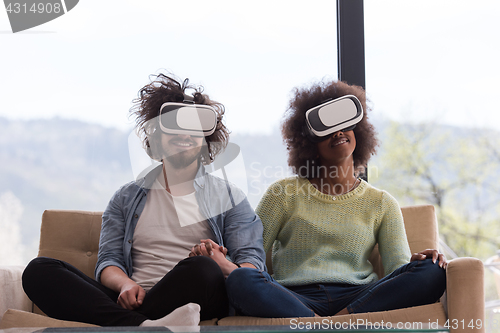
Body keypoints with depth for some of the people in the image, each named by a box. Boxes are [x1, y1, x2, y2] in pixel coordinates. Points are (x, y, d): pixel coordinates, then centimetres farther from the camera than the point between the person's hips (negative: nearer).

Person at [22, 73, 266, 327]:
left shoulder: (229, 197, 18)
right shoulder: (127, 197, 25)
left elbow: (253, 265, 6)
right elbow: (108, 260, 13)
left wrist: (224, 268, -20)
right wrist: (126, 284, -13)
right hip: (133, 303, 3)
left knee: (199, 268, -38)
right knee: (39, 270, -22)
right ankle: (144, 326, -42)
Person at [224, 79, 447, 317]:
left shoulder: (381, 204, 19)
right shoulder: (284, 193, 14)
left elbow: (398, 268, 8)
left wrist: (416, 262, -14)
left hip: (358, 298, 2)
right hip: (296, 298, -1)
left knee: (432, 272, -24)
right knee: (240, 280, -33)